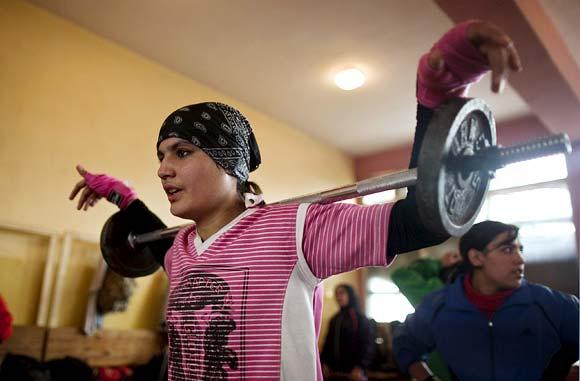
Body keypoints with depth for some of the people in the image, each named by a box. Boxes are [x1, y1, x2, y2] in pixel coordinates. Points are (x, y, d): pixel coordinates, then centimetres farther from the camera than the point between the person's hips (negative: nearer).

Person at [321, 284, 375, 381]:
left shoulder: (362, 319, 0)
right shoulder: (334, 319, 14)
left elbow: (367, 345, -7)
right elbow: (328, 342, 15)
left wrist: (360, 367, -16)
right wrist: (324, 362, 3)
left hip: (353, 371, -4)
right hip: (335, 370, 4)